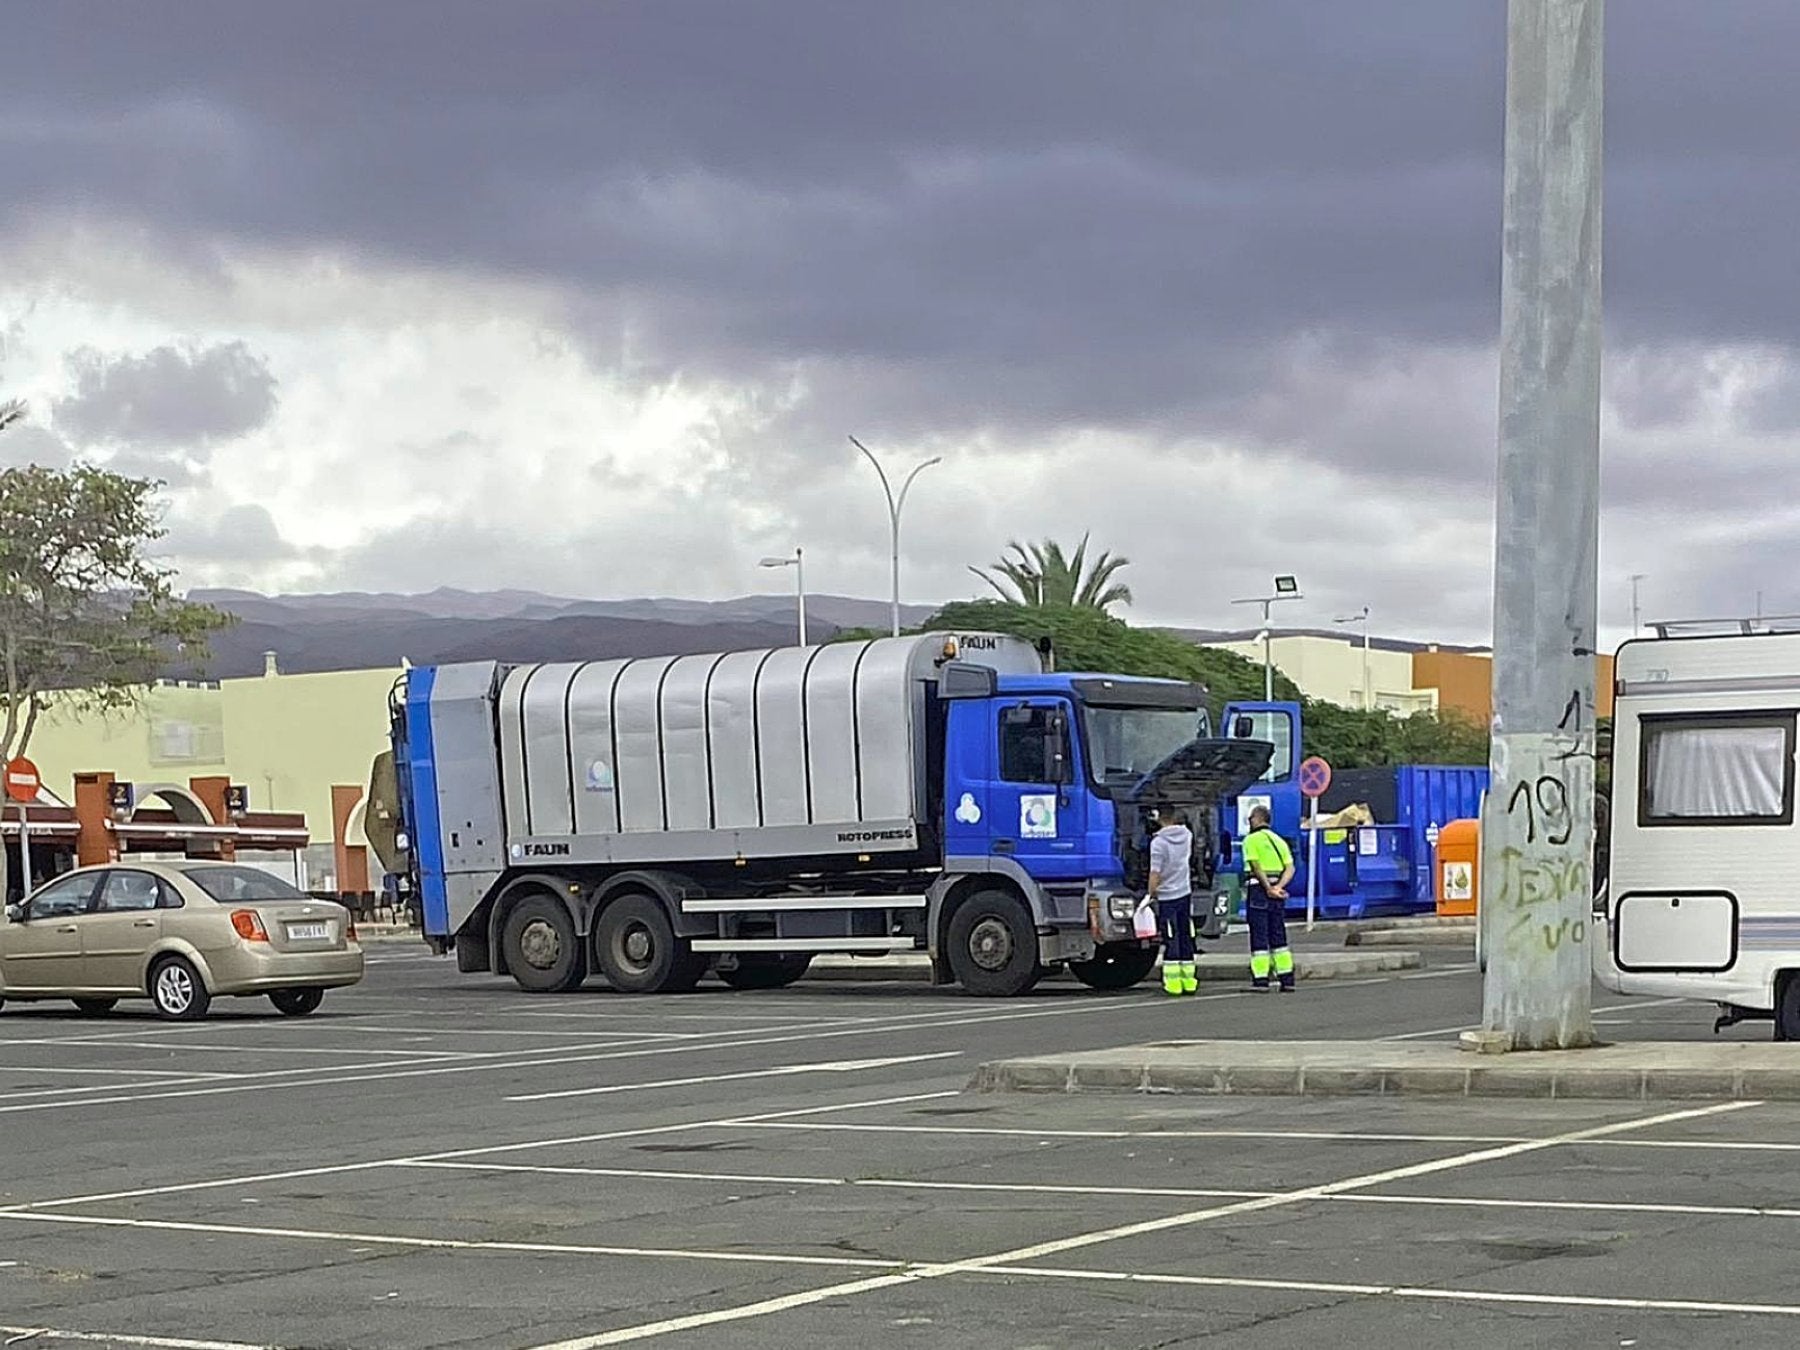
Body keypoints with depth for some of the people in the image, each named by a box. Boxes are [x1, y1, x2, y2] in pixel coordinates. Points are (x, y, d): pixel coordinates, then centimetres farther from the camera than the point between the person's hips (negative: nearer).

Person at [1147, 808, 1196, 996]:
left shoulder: (1158, 842, -15)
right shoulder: (1186, 835, 1)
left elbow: (1155, 873, -18)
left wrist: (1151, 894, -5)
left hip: (1167, 896, -4)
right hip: (1185, 894, 4)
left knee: (1171, 940, -2)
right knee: (1186, 938, 10)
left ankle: (1173, 982, -3)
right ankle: (1188, 980, 13)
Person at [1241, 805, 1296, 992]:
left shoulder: (1252, 840, -5)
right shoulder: (1278, 840, 16)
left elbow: (1257, 866, -17)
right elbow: (1290, 868, 5)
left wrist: (1268, 888, -17)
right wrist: (1279, 887, -7)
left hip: (1259, 889, -6)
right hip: (1277, 890, 6)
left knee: (1259, 936, -4)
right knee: (1278, 936, 12)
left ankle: (1261, 980, -7)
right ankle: (1287, 979, 10)